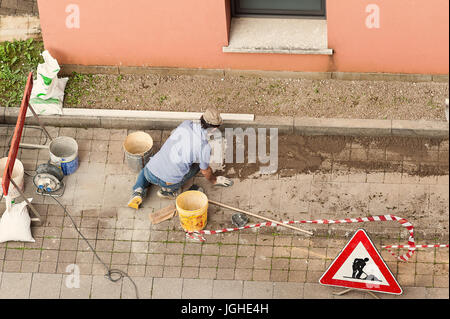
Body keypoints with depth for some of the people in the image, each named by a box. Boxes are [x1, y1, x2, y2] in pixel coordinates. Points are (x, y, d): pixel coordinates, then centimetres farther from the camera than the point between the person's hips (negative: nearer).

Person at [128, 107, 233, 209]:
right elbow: (205, 171, 4)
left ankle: (138, 192, 13)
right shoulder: (204, 146, -14)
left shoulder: (185, 124, -2)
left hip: (150, 174, 4)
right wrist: (214, 180, 27)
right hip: (168, 181, -4)